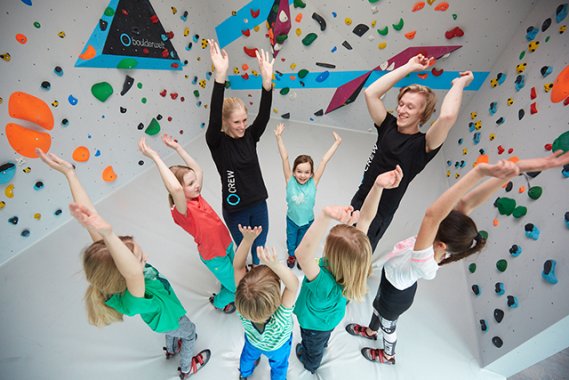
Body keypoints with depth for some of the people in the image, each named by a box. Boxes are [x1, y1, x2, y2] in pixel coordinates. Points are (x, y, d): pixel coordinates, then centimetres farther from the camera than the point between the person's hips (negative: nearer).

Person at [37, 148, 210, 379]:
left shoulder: (108, 256, -36)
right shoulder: (131, 301, -52)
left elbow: (91, 218, -43)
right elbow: (134, 273, -77)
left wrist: (69, 173, -47)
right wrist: (108, 234, -91)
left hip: (164, 311, 6)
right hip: (167, 318, -5)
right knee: (190, 333, 29)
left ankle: (171, 349, 71)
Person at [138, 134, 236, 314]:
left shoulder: (196, 197, -7)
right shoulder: (181, 210, -29)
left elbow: (198, 169, 0)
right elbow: (175, 188, -50)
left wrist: (177, 147, -4)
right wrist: (155, 157, -46)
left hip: (227, 245, 7)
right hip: (214, 256, -7)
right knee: (237, 288, 11)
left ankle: (227, 293, 59)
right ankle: (219, 302, 42)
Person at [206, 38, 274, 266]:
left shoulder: (250, 136, -4)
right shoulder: (217, 142, -14)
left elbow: (264, 115, -19)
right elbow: (213, 118, -33)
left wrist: (267, 81, -35)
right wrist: (220, 77, -45)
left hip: (258, 204, 3)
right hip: (235, 210, -3)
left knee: (260, 251, 19)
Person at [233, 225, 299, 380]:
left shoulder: (242, 303, -44)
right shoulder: (280, 316, -50)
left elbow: (238, 267, -47)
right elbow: (294, 284, -62)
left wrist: (247, 239, -61)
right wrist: (275, 264, -80)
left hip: (253, 341, 3)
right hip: (278, 347, -3)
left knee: (249, 354, 39)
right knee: (278, 366, 34)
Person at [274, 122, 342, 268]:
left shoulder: (313, 183, -24)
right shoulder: (290, 181, -24)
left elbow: (324, 161, -27)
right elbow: (285, 158, -32)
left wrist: (337, 142, -26)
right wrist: (278, 137, -38)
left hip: (308, 221, 0)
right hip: (292, 219, 0)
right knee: (291, 240, 27)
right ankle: (291, 255, 58)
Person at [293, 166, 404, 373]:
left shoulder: (324, 284, -53)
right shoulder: (354, 253, -37)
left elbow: (301, 253, -74)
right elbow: (366, 217, -40)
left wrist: (325, 216, -87)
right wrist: (378, 186, -54)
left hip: (313, 324, -4)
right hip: (332, 315, 5)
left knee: (313, 351, 35)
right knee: (323, 341, 42)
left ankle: (309, 365, 67)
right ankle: (322, 346, 74)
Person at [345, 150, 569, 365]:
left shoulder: (424, 264, -47)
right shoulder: (448, 247, -28)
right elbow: (466, 202, -41)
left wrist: (479, 172, -72)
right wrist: (514, 170, -50)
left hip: (395, 294, -5)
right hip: (393, 283, 6)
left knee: (387, 323, 27)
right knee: (377, 305, 33)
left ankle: (388, 356, 60)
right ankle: (370, 332, 64)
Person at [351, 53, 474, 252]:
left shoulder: (423, 145, -16)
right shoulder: (388, 127, 0)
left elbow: (448, 116, -36)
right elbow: (370, 93, -8)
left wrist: (459, 83, -17)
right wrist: (409, 67, -5)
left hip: (378, 215, -5)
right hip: (358, 202, 6)